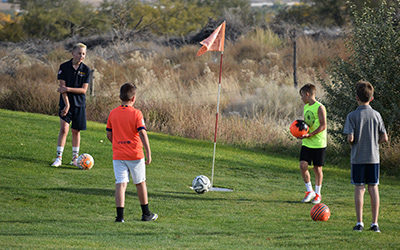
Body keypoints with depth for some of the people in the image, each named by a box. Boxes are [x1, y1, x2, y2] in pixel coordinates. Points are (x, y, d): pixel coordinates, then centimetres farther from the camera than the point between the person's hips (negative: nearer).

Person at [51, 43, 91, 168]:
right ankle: (59, 158, -9)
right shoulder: (64, 67, -4)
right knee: (64, 129, -11)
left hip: (79, 104, 2)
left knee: (76, 131, 7)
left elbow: (83, 90, -5)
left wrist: (68, 89, -17)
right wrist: (67, 104, -16)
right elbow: (62, 86, -8)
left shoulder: (86, 70, 0)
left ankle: (75, 158, 18)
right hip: (66, 102, -2)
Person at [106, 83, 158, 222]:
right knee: (140, 183, 13)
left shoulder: (113, 113, 3)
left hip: (118, 155, 2)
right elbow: (142, 133, -16)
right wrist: (148, 153, -16)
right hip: (135, 155, -2)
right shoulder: (136, 113, -9)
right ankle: (146, 213, 23)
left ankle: (120, 216, -11)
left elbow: (109, 135, 9)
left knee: (120, 184, -1)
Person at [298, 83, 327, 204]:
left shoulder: (320, 107, -12)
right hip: (306, 143, 6)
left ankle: (317, 194, 14)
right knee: (303, 165, -6)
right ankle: (309, 191, 8)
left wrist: (309, 135, -23)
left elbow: (323, 126, -16)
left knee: (317, 168, 3)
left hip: (318, 143, -6)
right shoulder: (306, 107, 11)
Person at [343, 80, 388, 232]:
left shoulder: (352, 116, -8)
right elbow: (384, 138, 1)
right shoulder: (376, 115, 1)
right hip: (374, 157, 2)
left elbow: (350, 138, -15)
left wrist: (352, 143, 8)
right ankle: (375, 223, 5)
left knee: (359, 188, 2)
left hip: (358, 158, -2)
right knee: (373, 188, 6)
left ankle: (359, 223, -1)